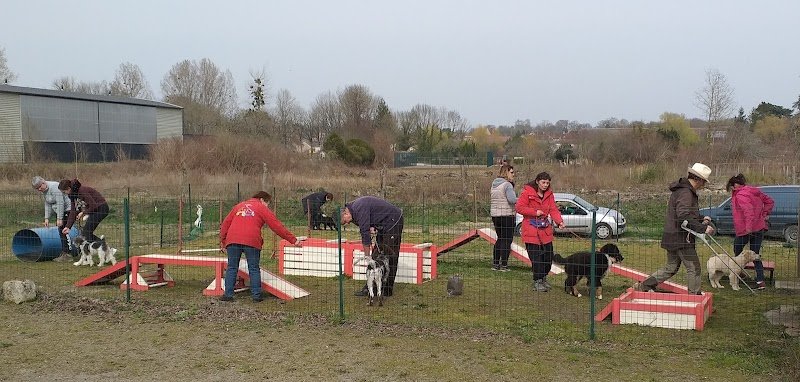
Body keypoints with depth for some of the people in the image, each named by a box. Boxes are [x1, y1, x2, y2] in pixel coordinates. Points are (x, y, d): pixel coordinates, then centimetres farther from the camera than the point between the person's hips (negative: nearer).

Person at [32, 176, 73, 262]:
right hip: (59, 210, 10)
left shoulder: (53, 187, -22)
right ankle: (64, 253, 14)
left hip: (67, 209, -10)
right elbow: (47, 204, 14)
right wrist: (47, 218, 6)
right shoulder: (44, 191, 9)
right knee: (60, 231, 8)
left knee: (63, 231, -12)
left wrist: (59, 218, -26)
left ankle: (67, 254, -9)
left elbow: (60, 203, -26)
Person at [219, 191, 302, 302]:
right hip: (251, 242, -3)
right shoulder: (262, 209, 12)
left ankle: (228, 294, 9)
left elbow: (225, 223, 22)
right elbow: (277, 226, 6)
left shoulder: (238, 206, 26)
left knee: (232, 268, 11)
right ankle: (256, 295, 6)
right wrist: (293, 240, 7)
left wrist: (222, 241, 25)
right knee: (254, 269, 6)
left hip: (233, 241, 3)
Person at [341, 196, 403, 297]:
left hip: (393, 221, -10)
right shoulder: (354, 207, 5)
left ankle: (387, 290, -7)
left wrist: (367, 257, -18)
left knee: (389, 257, -10)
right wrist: (371, 228, -12)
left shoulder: (359, 209, -25)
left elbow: (365, 233, -24)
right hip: (383, 224, 10)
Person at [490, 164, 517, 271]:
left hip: (494, 214, 8)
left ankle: (495, 263, 18)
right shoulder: (507, 184, -14)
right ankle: (503, 265, -1)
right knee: (507, 240, 0)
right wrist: (519, 201, -6)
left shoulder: (494, 184, 12)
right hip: (506, 215, -8)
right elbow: (512, 199, -25)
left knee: (500, 238, 18)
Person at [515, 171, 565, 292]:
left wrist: (559, 221, -17)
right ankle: (537, 282, 9)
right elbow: (519, 207, -12)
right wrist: (535, 212, -16)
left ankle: (543, 278, 30)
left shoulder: (549, 194, 8)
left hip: (545, 230, 6)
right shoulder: (527, 192, -9)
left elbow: (553, 209, 0)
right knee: (536, 257, -5)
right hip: (531, 230, -6)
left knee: (548, 256, 9)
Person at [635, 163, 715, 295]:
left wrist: (701, 219, 13)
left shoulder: (682, 190, 16)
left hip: (673, 238, 11)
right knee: (694, 268, -1)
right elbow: (684, 217, -29)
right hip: (680, 238, -11)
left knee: (671, 268, 17)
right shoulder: (685, 193, -18)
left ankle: (642, 286, 18)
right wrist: (703, 228, -28)